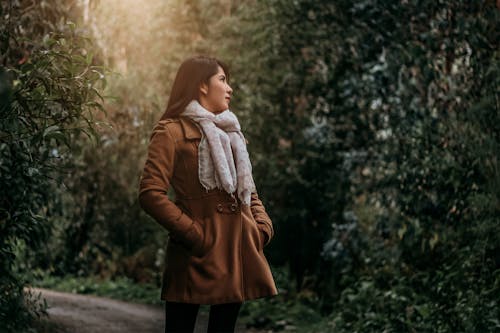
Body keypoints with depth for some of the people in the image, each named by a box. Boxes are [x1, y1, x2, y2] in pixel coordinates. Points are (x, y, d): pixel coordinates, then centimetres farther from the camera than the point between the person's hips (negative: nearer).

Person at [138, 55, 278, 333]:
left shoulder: (230, 134, 20)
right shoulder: (172, 132, -4)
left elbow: (248, 189, 24)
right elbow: (150, 194, -12)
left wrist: (262, 225, 6)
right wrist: (193, 234, -16)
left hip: (236, 252, 7)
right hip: (199, 255, -7)